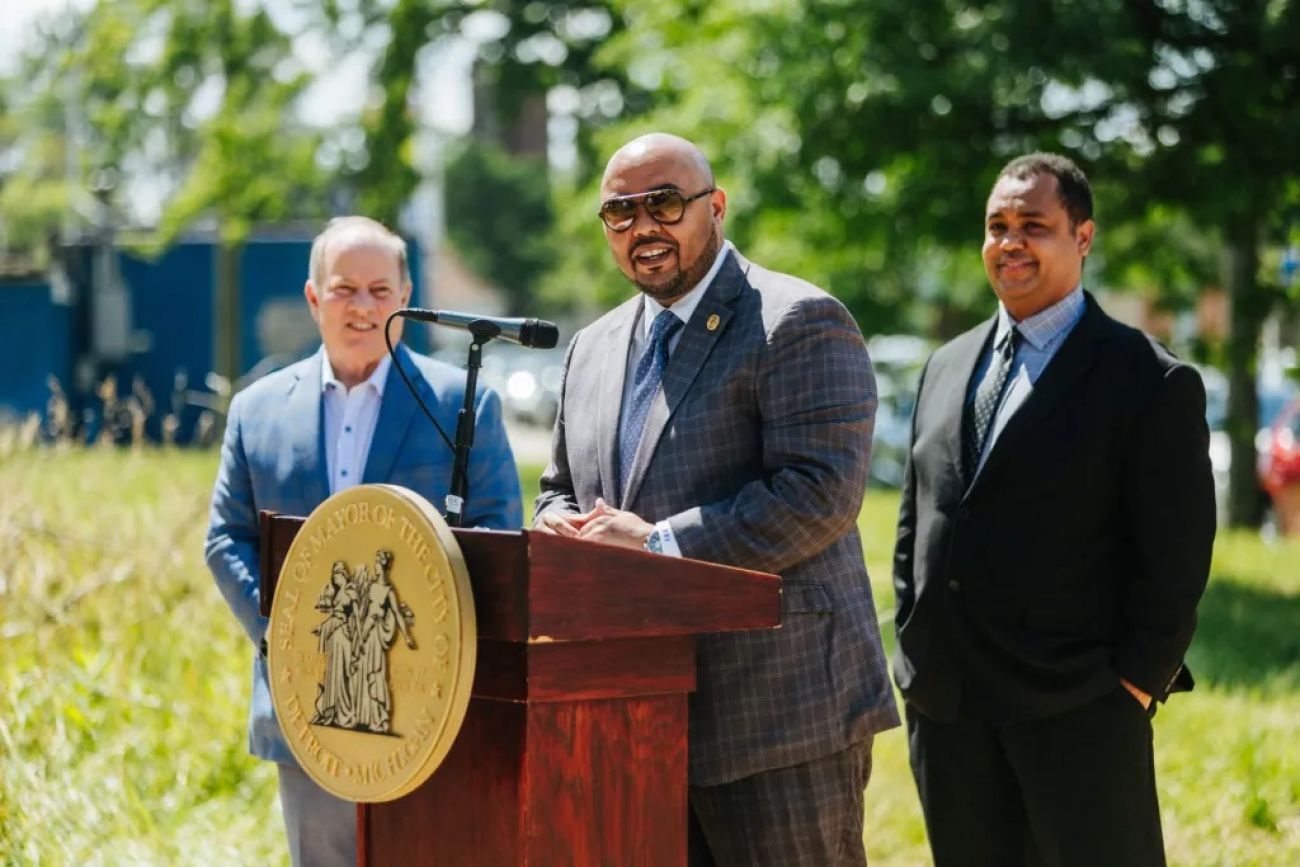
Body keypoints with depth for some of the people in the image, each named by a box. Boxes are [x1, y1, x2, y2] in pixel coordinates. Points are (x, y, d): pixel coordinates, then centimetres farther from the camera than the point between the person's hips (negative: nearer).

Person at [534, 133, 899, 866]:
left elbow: (820, 492, -19)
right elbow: (562, 489, 26)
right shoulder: (595, 348, 16)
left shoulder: (798, 324, -8)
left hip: (777, 711, -7)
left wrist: (659, 543, -20)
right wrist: (563, 528, 1)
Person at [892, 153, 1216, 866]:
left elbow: (1176, 559, -8)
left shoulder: (1150, 382, -5)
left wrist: (1135, 685, -11)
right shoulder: (946, 367, 15)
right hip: (945, 710, 6)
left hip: (1078, 710, -5)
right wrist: (914, 652, 11)